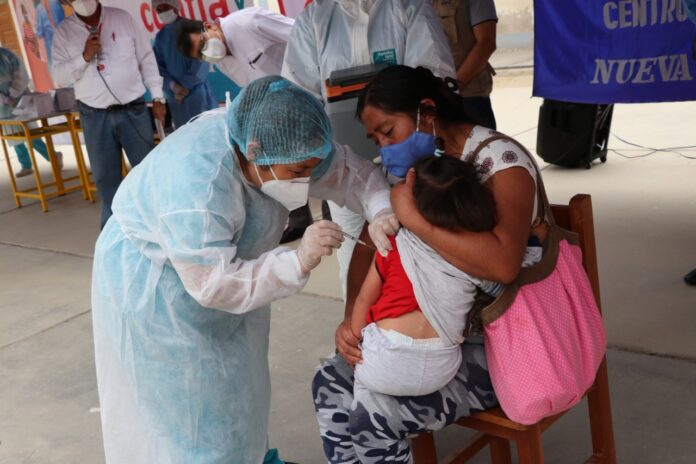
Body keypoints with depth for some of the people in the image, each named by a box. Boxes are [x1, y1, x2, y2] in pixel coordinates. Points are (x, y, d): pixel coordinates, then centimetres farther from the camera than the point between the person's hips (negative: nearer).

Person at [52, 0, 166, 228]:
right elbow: (59, 77, 0)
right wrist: (85, 57, -14)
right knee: (105, 176, 8)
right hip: (95, 116, 1)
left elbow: (147, 59, 4)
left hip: (133, 109, 0)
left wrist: (157, 98, 1)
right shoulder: (64, 31, 3)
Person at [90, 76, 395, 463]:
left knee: (233, 381, 21)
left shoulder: (265, 135, -17)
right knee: (185, 400, 5)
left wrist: (381, 212, -30)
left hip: (223, 266, 8)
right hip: (155, 282, -8)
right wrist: (299, 262, -43)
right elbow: (214, 284, -35)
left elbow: (344, 168, -11)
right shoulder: (196, 190, -40)